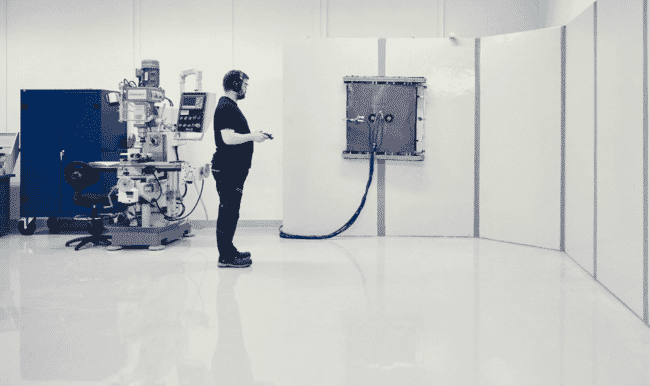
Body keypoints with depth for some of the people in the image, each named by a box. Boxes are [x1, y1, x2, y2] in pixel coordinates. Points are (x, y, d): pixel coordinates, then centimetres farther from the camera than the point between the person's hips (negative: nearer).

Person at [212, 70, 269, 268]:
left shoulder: (230, 106, 19)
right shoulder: (226, 107, -16)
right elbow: (228, 138, -25)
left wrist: (252, 135, 16)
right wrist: (252, 137, -15)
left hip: (233, 168, 11)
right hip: (228, 169, -11)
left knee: (230, 211, 15)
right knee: (228, 211, -7)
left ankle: (228, 250, 23)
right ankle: (226, 257, -3)